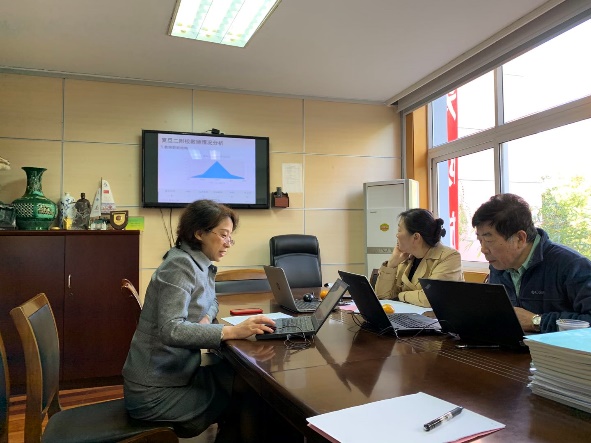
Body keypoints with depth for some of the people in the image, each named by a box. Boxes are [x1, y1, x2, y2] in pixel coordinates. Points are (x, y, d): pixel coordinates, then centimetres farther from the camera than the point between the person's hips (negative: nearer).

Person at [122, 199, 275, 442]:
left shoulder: (201, 265, 5)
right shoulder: (180, 266, -21)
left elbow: (209, 301, 20)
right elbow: (170, 330, -31)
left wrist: (206, 319, -3)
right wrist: (233, 331, -36)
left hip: (175, 374, 8)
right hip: (154, 392, -8)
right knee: (247, 399, -8)